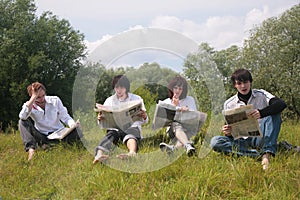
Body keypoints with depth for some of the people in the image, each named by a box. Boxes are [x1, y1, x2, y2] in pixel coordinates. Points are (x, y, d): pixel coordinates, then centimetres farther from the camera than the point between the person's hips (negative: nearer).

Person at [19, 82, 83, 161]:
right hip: (42, 136, -1)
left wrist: (73, 124, -20)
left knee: (78, 131, -27)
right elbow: (22, 116, -30)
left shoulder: (55, 100, -1)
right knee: (23, 121, -19)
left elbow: (65, 117, 3)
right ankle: (31, 148, -32)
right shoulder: (29, 106, -6)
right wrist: (33, 97, -29)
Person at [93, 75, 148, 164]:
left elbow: (144, 121, 10)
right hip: (114, 127, 1)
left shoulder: (136, 99, 13)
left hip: (132, 126, -1)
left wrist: (144, 117, -16)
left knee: (130, 133, -37)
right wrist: (100, 119, -15)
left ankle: (132, 153, -69)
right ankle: (99, 155, -64)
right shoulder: (109, 100, 16)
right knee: (110, 134, -35)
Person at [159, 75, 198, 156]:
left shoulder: (190, 100, 20)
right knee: (176, 125, -39)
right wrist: (174, 106, -1)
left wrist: (188, 110, -8)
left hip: (189, 128, 1)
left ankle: (173, 147, -66)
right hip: (172, 129, -1)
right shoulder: (166, 102, 19)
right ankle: (188, 145, -66)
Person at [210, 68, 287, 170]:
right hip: (242, 140, 1)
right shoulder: (229, 104, 7)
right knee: (215, 142, -25)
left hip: (259, 137, -1)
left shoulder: (261, 95, 3)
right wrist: (228, 133, -19)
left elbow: (281, 104, -16)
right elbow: (231, 129, 8)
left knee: (274, 114, -23)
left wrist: (261, 113, -35)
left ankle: (267, 154, -38)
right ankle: (259, 153, -35)